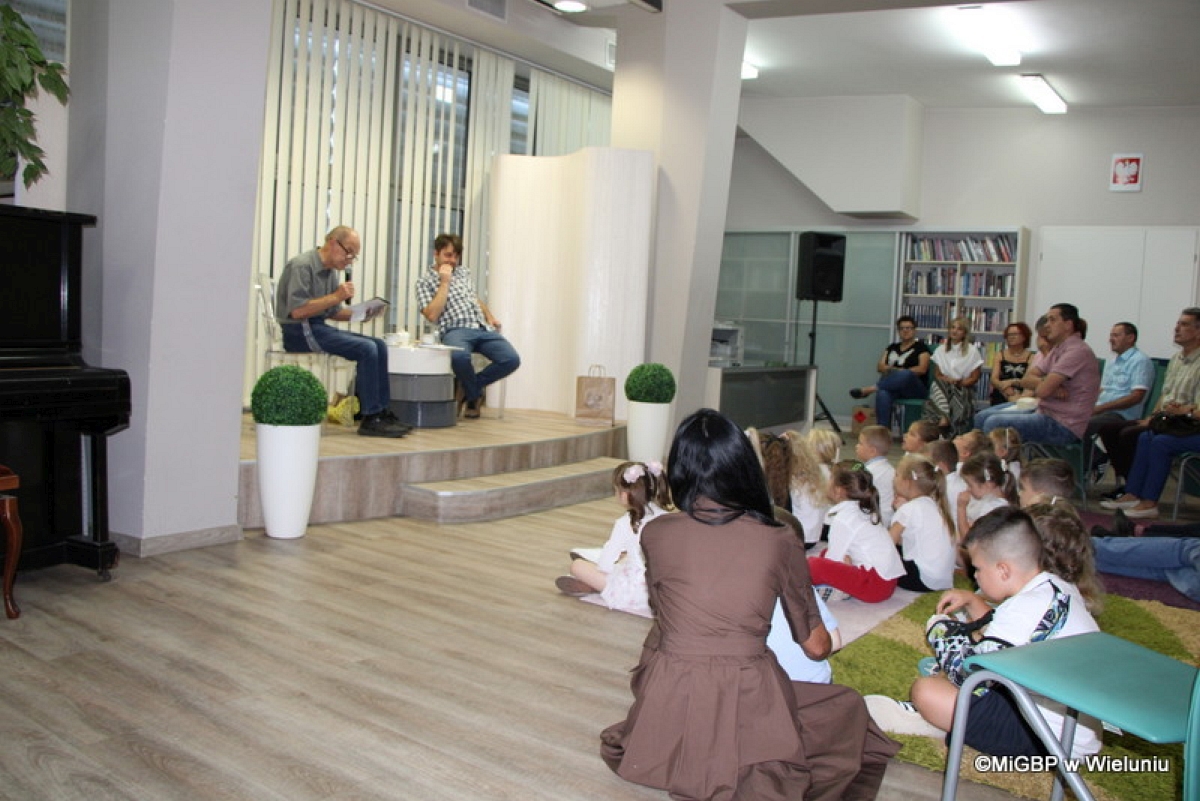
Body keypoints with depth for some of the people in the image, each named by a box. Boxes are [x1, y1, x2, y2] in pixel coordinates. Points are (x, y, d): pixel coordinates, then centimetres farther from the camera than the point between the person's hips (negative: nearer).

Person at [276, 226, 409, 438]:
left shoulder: (331, 271, 15)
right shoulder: (302, 265, -12)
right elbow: (297, 310, -22)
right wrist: (336, 297, -21)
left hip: (319, 327, 9)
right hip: (299, 332, -9)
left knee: (379, 346, -4)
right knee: (366, 349, -22)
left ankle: (382, 412, -4)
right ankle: (370, 419, -18)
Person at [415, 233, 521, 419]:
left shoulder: (464, 273, 24)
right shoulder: (425, 281, 7)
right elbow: (432, 315, -6)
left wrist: (490, 316, 16)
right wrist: (444, 282, -4)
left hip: (483, 328, 5)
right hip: (456, 330, -5)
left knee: (511, 359, -20)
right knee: (459, 356, -40)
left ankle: (470, 387, 4)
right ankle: (474, 394, -7)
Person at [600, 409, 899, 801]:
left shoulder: (655, 533, -2)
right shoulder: (781, 542, -4)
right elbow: (817, 647, 7)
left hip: (665, 722, 3)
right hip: (745, 706, -3)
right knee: (849, 707, 26)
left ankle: (692, 769, 15)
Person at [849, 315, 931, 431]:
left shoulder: (920, 347, 9)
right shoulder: (892, 347, 23)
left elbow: (922, 369, -4)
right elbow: (879, 367, 16)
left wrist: (900, 371, -11)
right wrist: (888, 368, -7)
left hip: (915, 388, -3)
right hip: (893, 387, 3)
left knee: (905, 375, -40)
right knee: (882, 394, -35)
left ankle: (870, 389, -39)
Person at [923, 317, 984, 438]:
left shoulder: (972, 350, 4)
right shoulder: (941, 350, 13)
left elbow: (974, 378, 1)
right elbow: (937, 375, 11)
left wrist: (959, 382, -17)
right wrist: (948, 380, -12)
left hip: (964, 388, -2)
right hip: (943, 386, 2)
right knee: (936, 385, -34)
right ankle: (944, 417, -48)